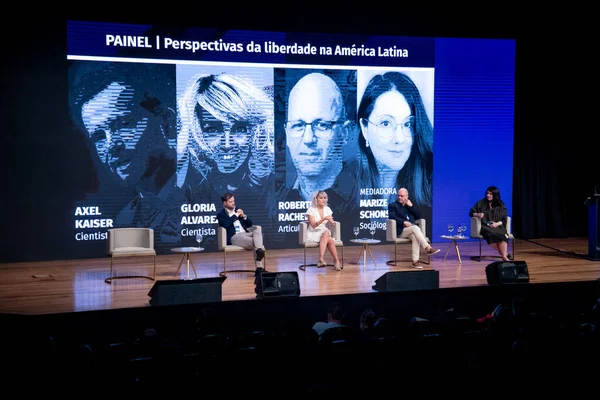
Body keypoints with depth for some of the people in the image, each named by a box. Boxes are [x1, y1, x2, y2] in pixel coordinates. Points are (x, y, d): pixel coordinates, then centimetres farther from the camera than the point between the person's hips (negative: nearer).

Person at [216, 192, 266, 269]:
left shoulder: (238, 210, 23)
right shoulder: (221, 214, 8)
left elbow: (250, 224, 22)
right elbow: (225, 225, -16)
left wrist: (244, 216, 3)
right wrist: (235, 215, -7)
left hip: (245, 234, 5)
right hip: (234, 237, -5)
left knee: (258, 228, -28)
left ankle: (259, 250, -48)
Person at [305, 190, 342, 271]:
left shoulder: (327, 209, 10)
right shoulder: (311, 210, -4)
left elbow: (331, 226, 6)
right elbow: (313, 225, -16)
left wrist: (332, 223, -19)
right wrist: (323, 219, -29)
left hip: (326, 233, 4)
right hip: (314, 234, -3)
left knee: (326, 233, -35)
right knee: (330, 240, -34)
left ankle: (321, 258, -41)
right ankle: (337, 261, -31)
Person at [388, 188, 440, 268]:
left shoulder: (411, 205, 24)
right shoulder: (393, 206, 12)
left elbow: (419, 216, 13)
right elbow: (392, 217, -6)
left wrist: (411, 206, 3)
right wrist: (404, 222, -20)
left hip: (412, 230, 3)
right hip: (401, 231, -3)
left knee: (415, 236, -35)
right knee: (415, 228, -35)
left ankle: (415, 261, -40)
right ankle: (428, 248, -43)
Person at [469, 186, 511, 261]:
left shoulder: (501, 205, 12)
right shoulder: (481, 203, 12)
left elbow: (504, 220, 8)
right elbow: (471, 212, 10)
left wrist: (497, 224, -13)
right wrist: (477, 215, -12)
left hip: (497, 226, 1)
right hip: (484, 226, -1)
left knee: (503, 234, -36)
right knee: (491, 234, -37)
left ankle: (504, 256, -34)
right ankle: (505, 253, -24)